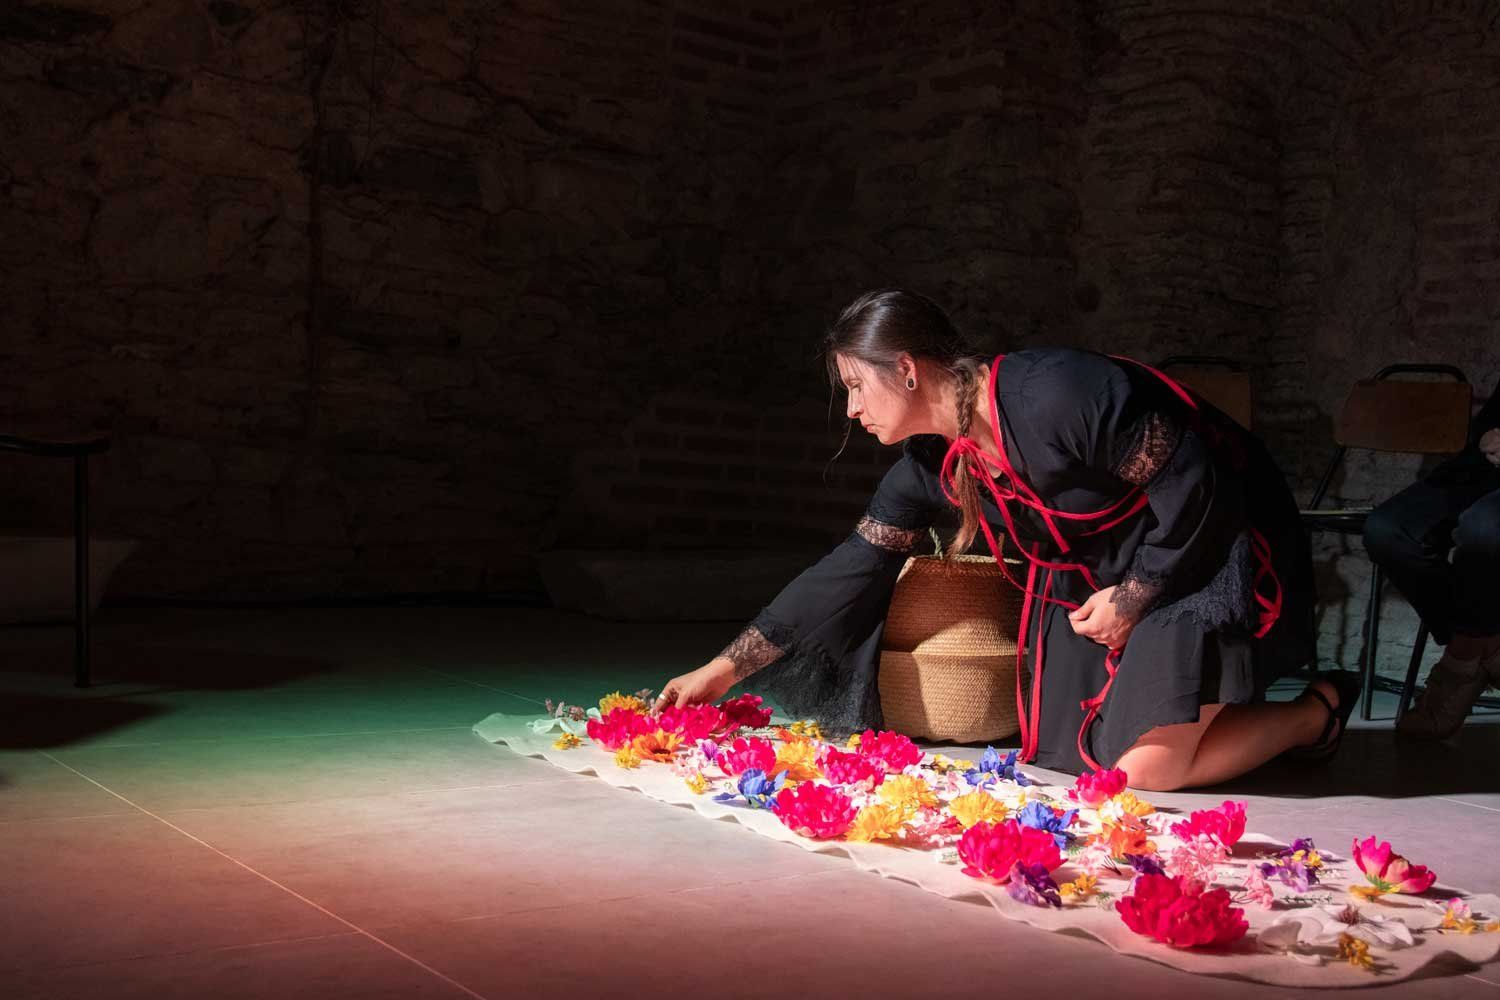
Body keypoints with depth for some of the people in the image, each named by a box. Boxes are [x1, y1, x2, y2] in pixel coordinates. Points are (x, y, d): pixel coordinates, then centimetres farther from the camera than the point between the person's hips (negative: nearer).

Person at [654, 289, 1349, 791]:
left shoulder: (1058, 394, -29)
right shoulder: (930, 462, -4)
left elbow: (1196, 487, -24)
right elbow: (849, 572, -1)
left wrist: (1133, 597, -16)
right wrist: (723, 670, -1)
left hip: (1209, 548, -7)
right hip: (1100, 572, 8)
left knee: (1147, 768, -16)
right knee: (1063, 753, 2)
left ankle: (1317, 711, 8)